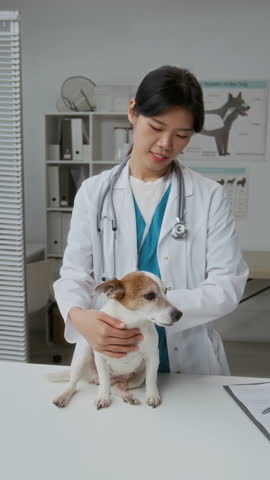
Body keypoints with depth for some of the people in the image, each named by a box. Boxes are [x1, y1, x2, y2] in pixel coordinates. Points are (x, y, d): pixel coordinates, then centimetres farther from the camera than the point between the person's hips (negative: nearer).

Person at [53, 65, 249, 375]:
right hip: (107, 358, -1)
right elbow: (74, 275, 0)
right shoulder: (94, 193, 3)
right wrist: (78, 315, -22)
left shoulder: (209, 197, -1)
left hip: (189, 363, 1)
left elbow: (227, 285, -6)